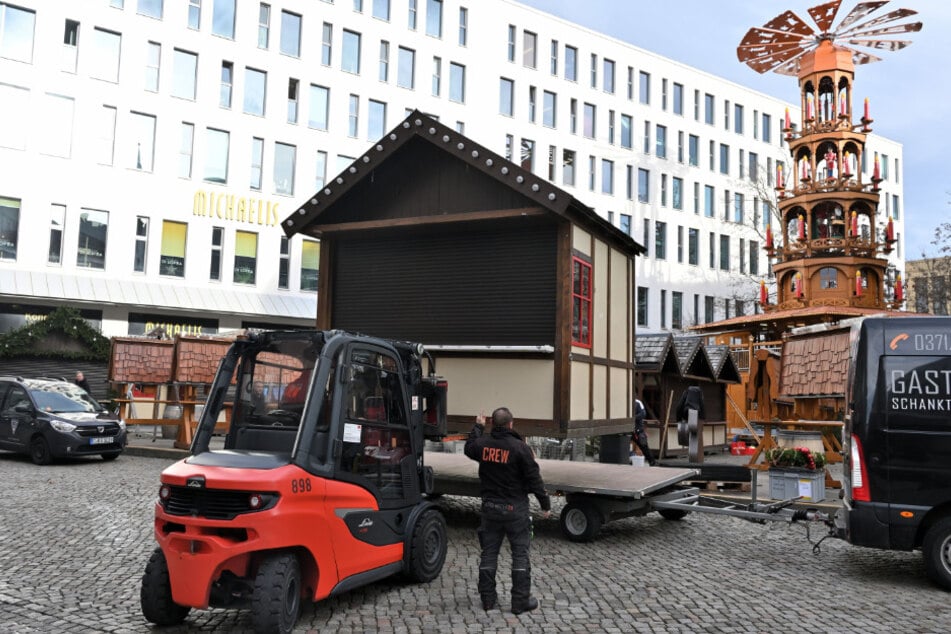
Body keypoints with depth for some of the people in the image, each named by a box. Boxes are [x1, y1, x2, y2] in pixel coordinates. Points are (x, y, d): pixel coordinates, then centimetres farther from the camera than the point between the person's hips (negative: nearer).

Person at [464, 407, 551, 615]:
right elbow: (534, 478, -13)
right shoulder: (519, 447, -16)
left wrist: (478, 427, 36)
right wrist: (545, 504, -3)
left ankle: (488, 598, 20)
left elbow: (468, 448, 23)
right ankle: (521, 601, 7)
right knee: (520, 554, 4)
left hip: (490, 507, 4)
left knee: (489, 553, 13)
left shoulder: (483, 444, -3)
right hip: (515, 508, -4)